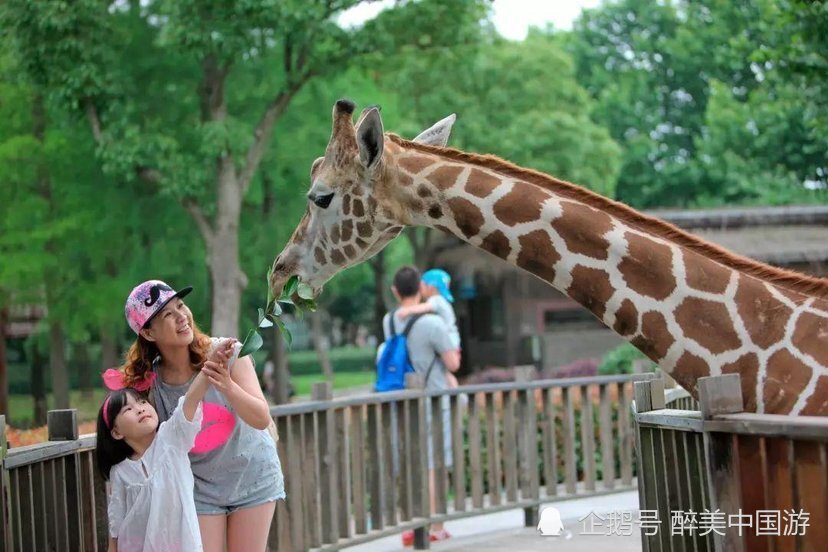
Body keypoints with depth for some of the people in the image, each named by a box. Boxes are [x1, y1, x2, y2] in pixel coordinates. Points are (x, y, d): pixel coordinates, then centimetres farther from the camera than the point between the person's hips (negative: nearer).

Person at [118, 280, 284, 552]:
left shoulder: (226, 354, -19)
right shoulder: (149, 383, -16)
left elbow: (262, 419, -24)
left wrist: (228, 387, -40)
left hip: (252, 476, 0)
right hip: (200, 489, 0)